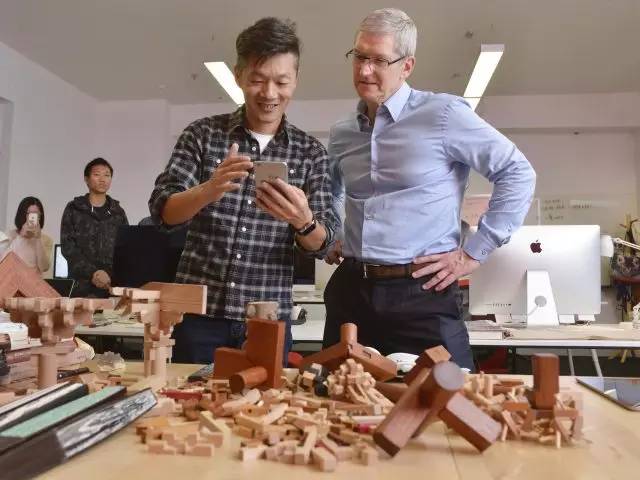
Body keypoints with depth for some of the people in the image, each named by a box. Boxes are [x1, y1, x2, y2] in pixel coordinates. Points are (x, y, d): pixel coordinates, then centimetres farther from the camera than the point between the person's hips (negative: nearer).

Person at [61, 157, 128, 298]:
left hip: (113, 286, 1)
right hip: (82, 286, -1)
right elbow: (68, 247, 0)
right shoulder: (73, 209, 8)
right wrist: (93, 273, -13)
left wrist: (110, 276, -12)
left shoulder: (118, 212, 13)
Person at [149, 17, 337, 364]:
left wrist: (303, 220, -26)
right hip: (200, 313, 0)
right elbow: (162, 209, -7)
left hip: (269, 321, 1)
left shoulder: (310, 152, 2)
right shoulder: (202, 134, 0)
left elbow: (321, 244, -3)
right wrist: (209, 191, -27)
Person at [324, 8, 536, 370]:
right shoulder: (341, 135, 10)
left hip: (422, 295, -5)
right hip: (350, 291, 6)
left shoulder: (442, 114, -7)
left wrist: (473, 253, -7)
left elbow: (518, 175, -5)